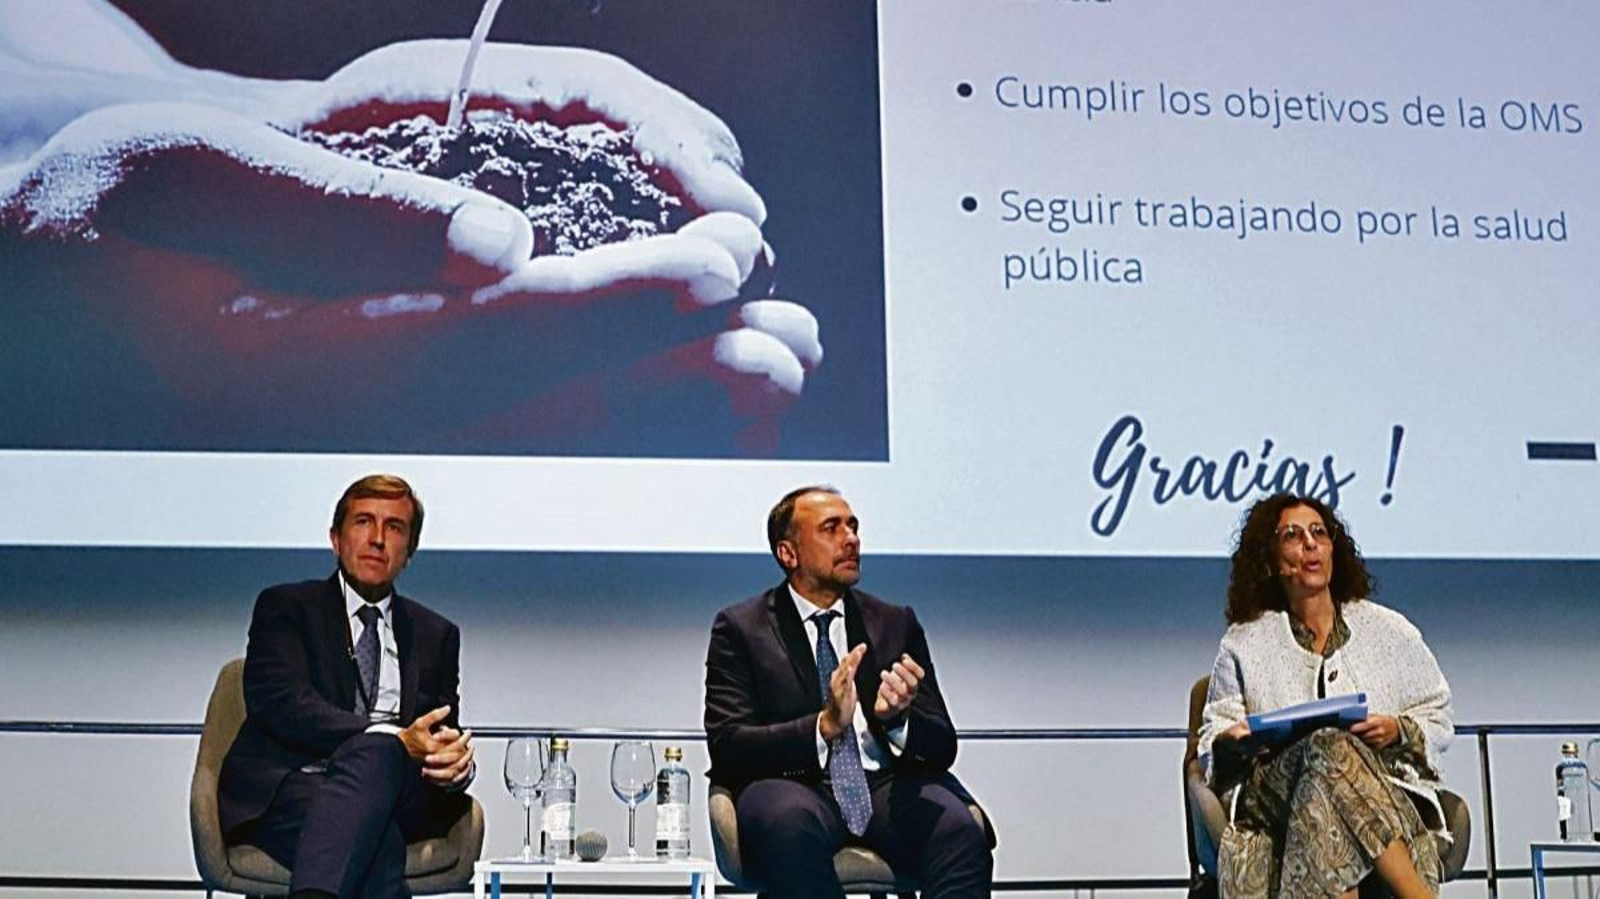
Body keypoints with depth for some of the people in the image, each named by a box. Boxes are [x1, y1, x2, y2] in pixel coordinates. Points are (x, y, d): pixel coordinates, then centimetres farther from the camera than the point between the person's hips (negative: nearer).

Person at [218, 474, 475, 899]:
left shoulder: (437, 635, 25)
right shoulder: (285, 606, 13)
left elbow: (445, 736, 17)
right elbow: (281, 705, -6)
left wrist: (456, 761, -13)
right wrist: (398, 741, -20)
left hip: (394, 796, 2)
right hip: (283, 791, -2)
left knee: (375, 752, -37)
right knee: (379, 812, -39)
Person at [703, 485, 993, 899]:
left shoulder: (896, 623, 16)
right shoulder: (740, 628, 7)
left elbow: (942, 746, 10)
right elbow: (727, 746, -6)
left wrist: (898, 718, -14)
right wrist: (824, 726, -21)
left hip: (888, 786, 3)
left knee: (961, 832, -30)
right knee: (790, 824, -38)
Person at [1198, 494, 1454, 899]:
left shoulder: (1388, 629, 17)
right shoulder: (1244, 644, 17)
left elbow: (1439, 718, 19)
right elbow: (1214, 733, 17)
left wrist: (1397, 730, -3)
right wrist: (1237, 740, -7)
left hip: (1389, 793, 1)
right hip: (1275, 797, -1)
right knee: (1331, 748, -37)